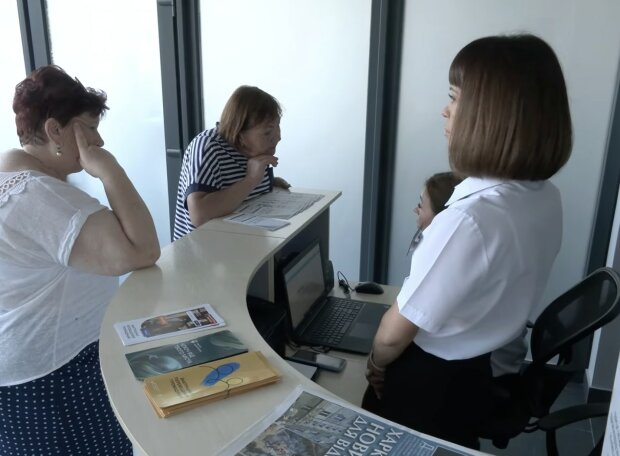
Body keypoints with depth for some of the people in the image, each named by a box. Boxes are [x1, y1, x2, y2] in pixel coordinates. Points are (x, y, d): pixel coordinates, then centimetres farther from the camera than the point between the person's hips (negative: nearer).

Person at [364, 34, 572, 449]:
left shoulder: (469, 218, -35)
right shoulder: (546, 198, -8)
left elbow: (397, 332, -22)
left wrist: (376, 363, -3)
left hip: (432, 383, -7)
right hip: (490, 368, 7)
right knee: (455, 448, 29)